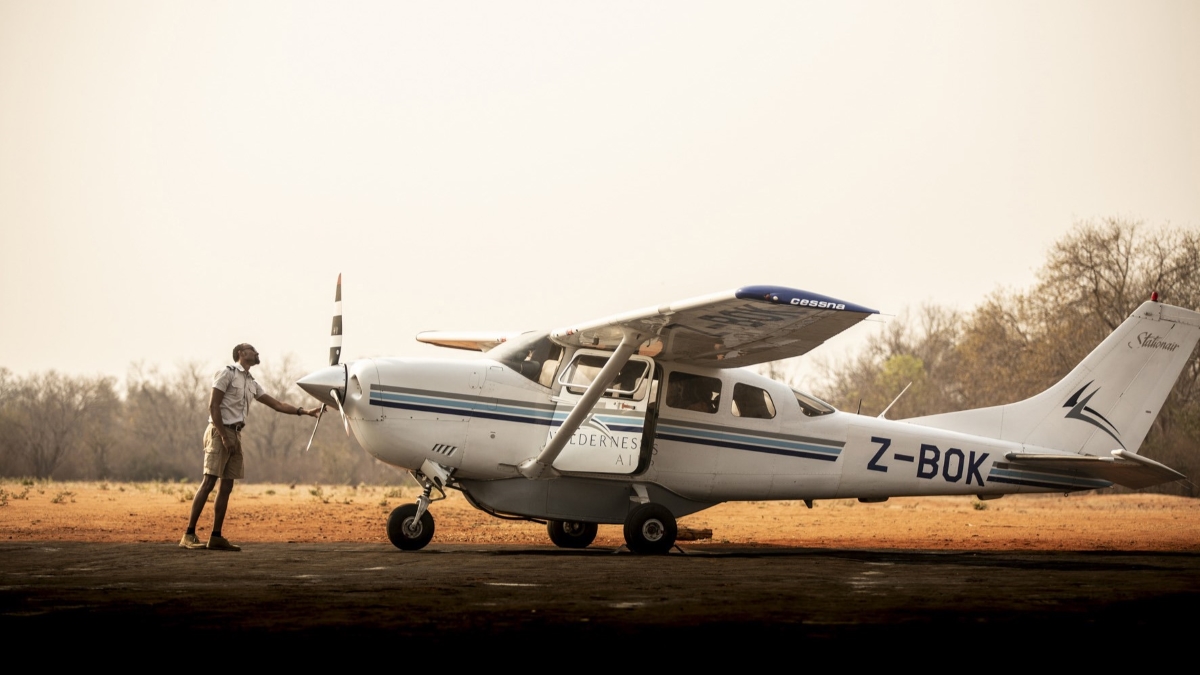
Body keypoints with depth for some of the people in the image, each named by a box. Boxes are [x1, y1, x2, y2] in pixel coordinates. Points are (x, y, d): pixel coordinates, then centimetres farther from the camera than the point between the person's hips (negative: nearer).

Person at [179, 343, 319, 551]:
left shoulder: (251, 383, 19)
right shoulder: (227, 373, -4)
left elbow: (277, 405, 21)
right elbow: (213, 405, -11)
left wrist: (305, 411, 12)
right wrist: (224, 437, -18)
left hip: (235, 434, 8)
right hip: (219, 432, -8)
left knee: (227, 486, 5)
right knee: (209, 482, -14)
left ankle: (216, 537, 6)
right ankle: (189, 535, -15)